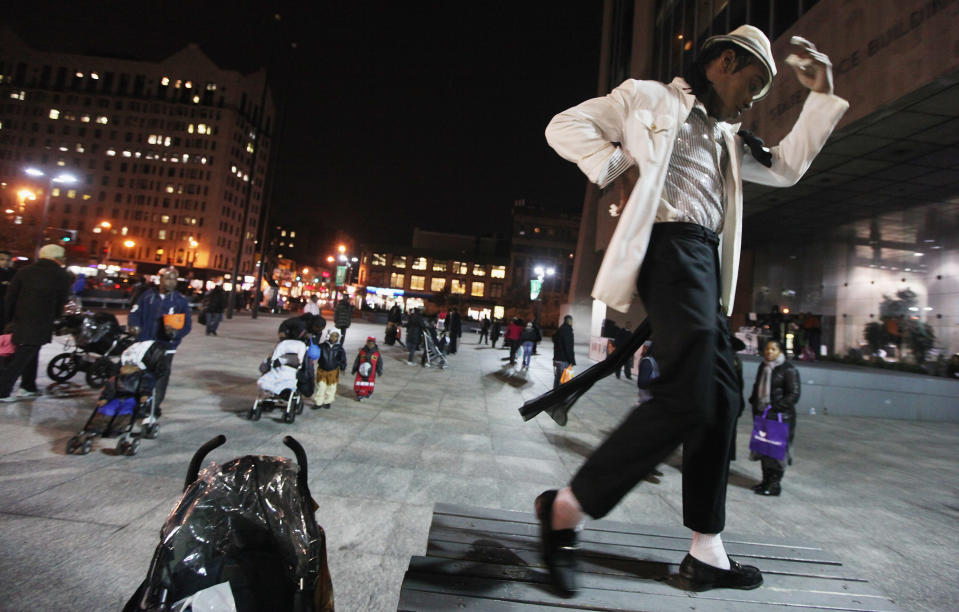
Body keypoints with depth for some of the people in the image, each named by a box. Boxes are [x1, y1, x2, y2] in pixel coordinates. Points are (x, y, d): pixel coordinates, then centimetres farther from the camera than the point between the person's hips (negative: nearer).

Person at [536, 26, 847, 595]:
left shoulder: (727, 138, 31)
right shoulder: (647, 98, 10)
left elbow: (785, 168, 35)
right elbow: (565, 126, 5)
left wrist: (823, 96, 28)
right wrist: (620, 168, -9)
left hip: (705, 260, 10)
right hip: (671, 246, -9)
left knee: (721, 397, 7)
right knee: (687, 399, -21)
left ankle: (707, 552, 18)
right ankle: (567, 507, -8)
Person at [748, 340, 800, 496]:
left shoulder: (789, 369, -9)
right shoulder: (763, 367, 12)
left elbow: (794, 394, -12)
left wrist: (774, 407, -17)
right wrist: (754, 403, 11)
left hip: (781, 416, -7)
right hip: (762, 414, 7)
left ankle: (775, 484, 8)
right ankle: (766, 480, 23)